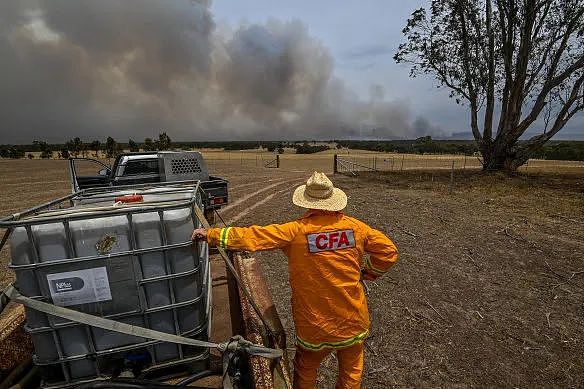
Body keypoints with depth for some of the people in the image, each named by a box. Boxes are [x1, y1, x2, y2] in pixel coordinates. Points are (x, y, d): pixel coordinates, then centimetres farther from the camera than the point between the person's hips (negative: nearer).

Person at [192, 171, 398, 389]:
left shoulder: (295, 231, -18)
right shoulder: (355, 227, -9)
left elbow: (252, 236, -18)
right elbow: (388, 251, -4)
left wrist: (210, 234, -8)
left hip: (315, 324, -2)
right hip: (353, 320, 3)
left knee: (305, 371, 25)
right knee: (351, 371, 26)